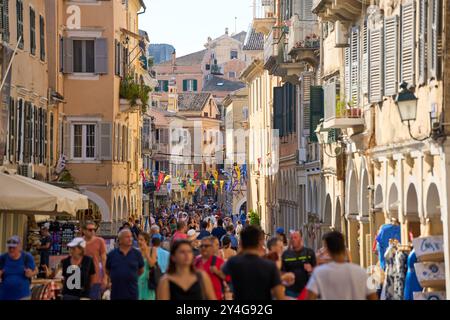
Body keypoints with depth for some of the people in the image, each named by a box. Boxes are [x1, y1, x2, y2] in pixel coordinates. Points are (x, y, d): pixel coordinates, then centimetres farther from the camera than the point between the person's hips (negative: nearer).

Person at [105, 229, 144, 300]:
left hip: (132, 294, 0)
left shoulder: (137, 254, 1)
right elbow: (107, 271, 13)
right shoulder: (112, 254, 1)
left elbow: (141, 270, 13)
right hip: (116, 294, 0)